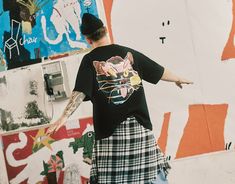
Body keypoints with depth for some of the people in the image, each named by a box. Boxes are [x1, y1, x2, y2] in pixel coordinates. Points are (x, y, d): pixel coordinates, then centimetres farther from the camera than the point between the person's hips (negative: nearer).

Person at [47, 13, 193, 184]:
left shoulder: (90, 60, 0)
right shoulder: (129, 53, 10)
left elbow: (80, 92, -14)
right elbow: (159, 71, 19)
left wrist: (65, 116, -19)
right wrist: (177, 79, 36)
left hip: (110, 126, -3)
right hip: (139, 123, 3)